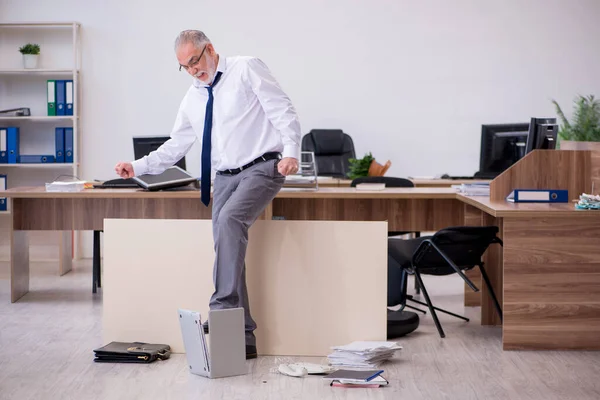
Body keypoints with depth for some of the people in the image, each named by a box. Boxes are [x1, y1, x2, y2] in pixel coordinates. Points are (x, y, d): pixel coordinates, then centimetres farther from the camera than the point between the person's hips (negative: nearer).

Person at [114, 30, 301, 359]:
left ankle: (224, 308, -29)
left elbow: (283, 111, -8)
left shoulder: (246, 69, -3)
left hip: (262, 169, -6)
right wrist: (137, 167, 7)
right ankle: (243, 336, 3)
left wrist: (291, 151, -22)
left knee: (229, 220, -31)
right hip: (225, 177, 7)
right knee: (226, 249, -2)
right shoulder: (192, 99, 15)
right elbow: (175, 146, 19)